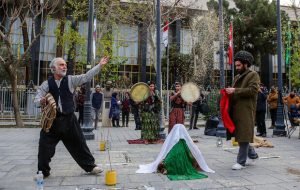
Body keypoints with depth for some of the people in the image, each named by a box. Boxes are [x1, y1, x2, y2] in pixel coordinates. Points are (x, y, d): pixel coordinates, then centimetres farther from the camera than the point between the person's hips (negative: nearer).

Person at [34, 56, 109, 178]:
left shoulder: (71, 80, 2)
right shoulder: (47, 84, 1)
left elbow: (87, 76, -5)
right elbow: (36, 100, 1)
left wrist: (99, 65, -14)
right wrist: (41, 101, -24)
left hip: (69, 118, 0)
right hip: (52, 119, 0)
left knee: (78, 144, 9)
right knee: (45, 146, 2)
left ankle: (90, 166, 24)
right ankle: (43, 171, 23)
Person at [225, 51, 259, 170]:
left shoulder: (253, 75, -2)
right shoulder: (237, 77, 21)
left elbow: (252, 90, -16)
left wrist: (235, 90, -18)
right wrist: (229, 92, 5)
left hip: (246, 110, -8)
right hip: (235, 110, 8)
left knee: (243, 136, -4)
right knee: (239, 135, 13)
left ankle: (241, 162, 3)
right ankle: (252, 154, 32)